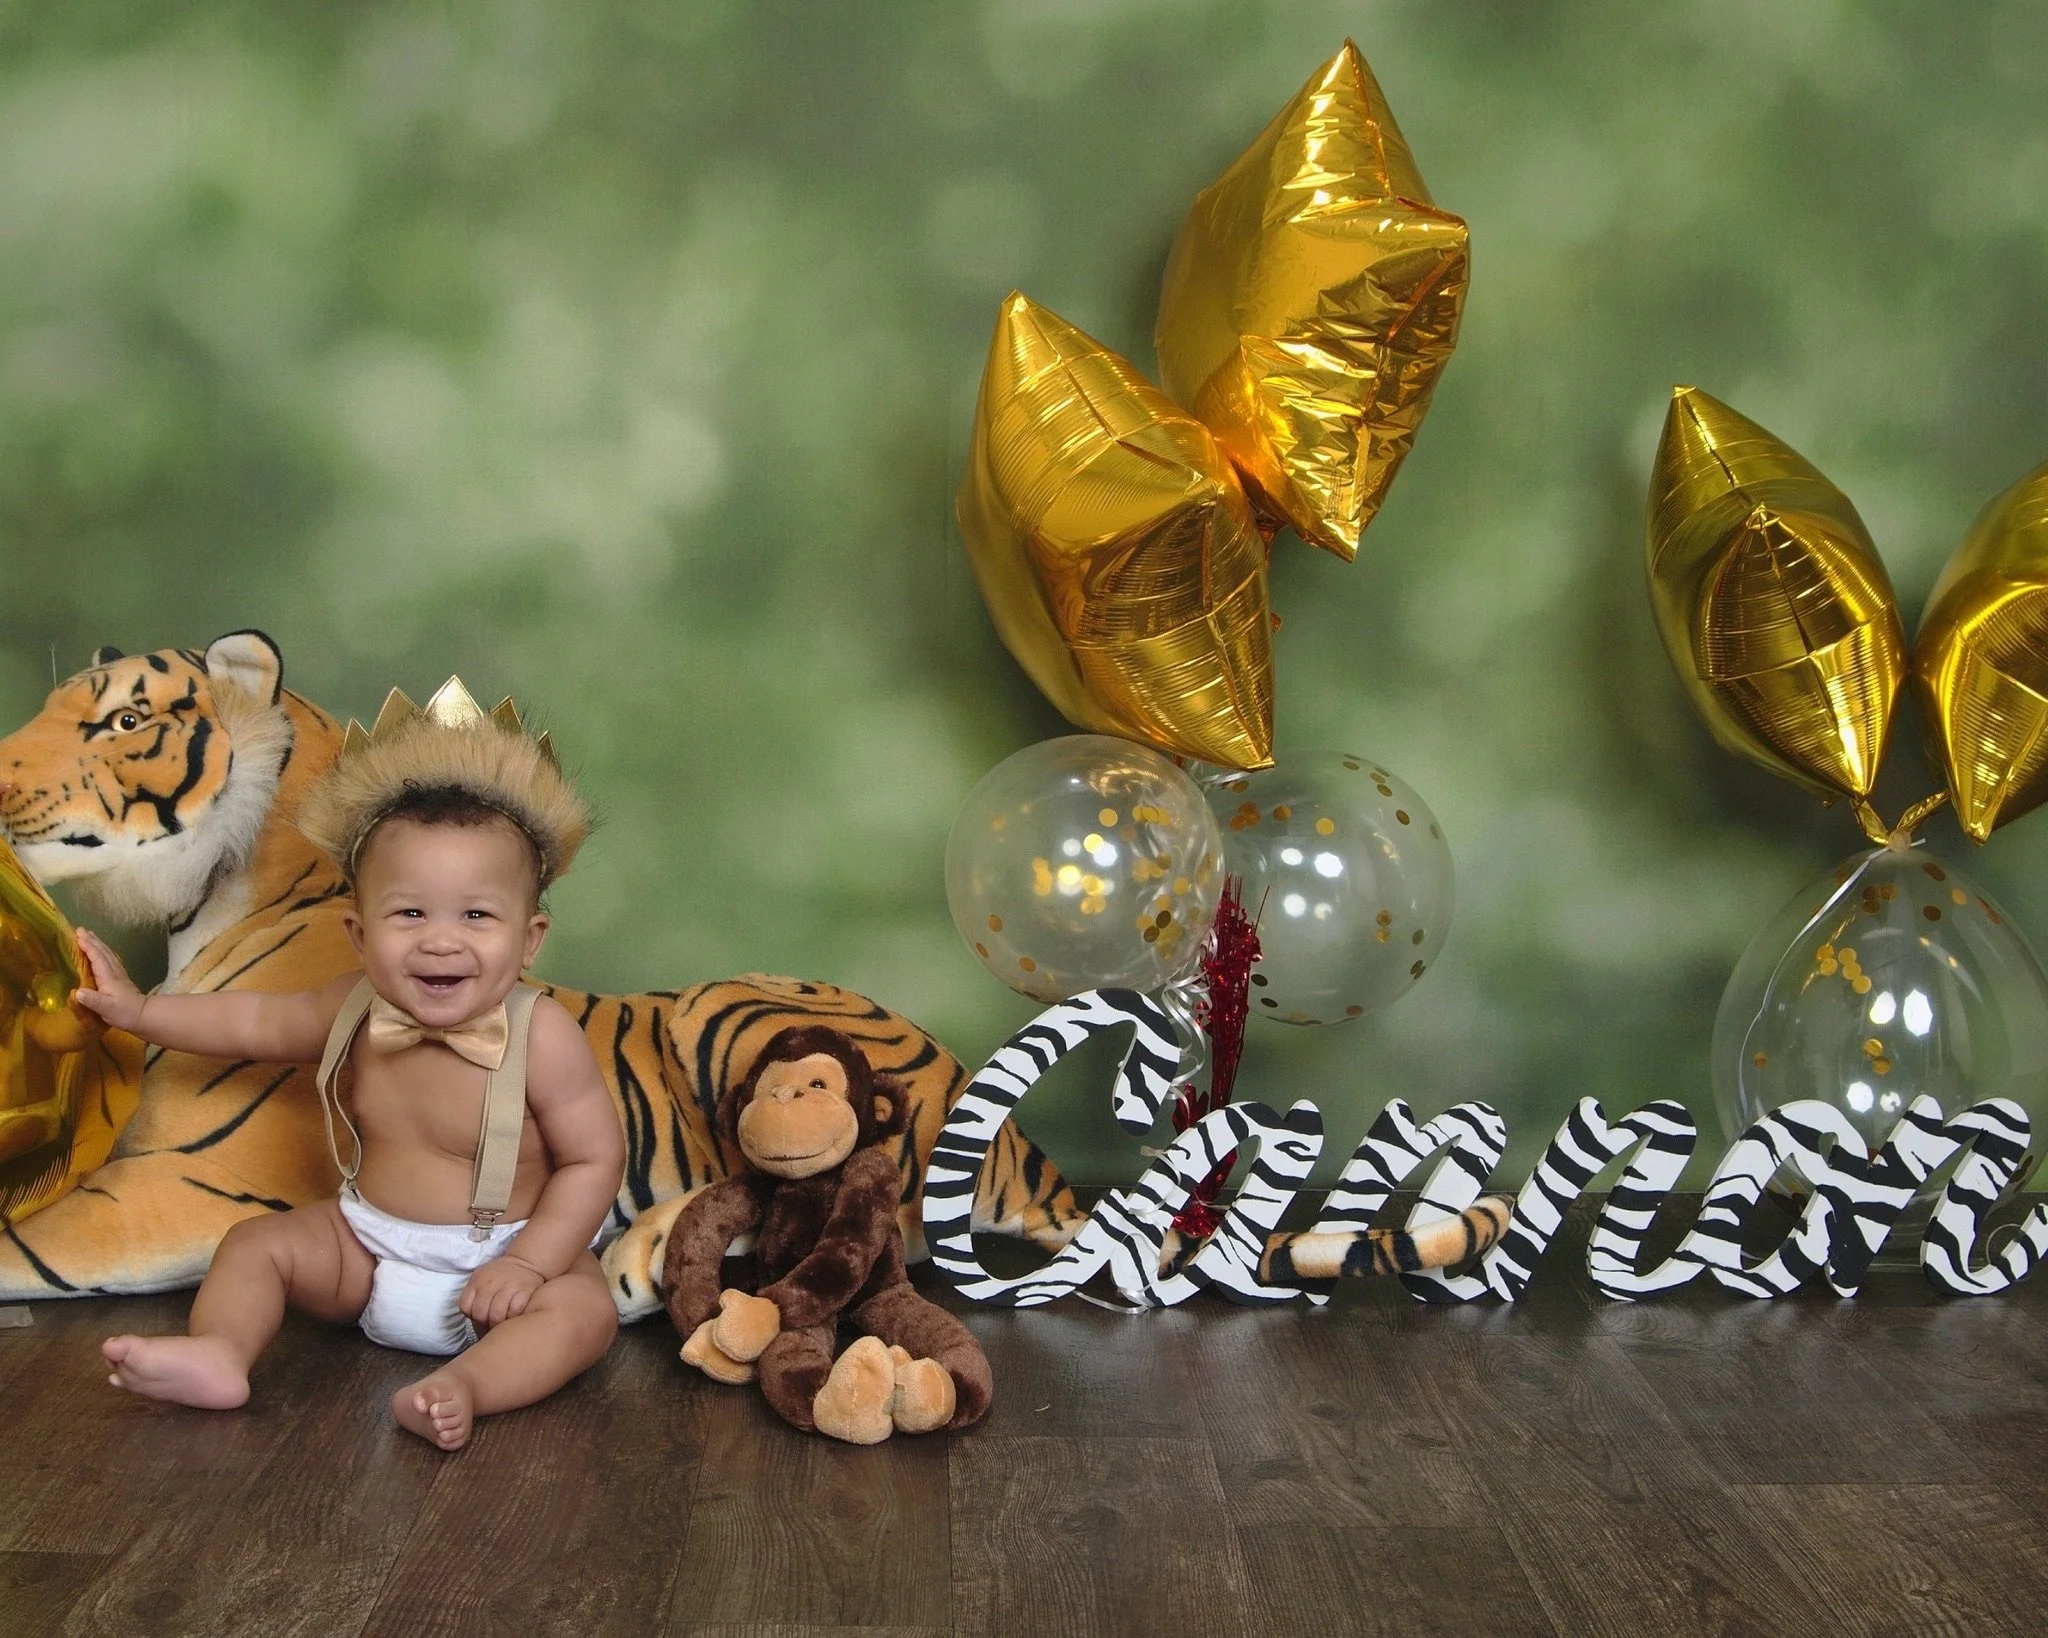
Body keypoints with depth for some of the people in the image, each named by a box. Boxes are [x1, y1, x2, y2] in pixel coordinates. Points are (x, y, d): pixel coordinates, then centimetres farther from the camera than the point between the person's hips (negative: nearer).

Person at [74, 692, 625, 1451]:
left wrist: (529, 1263, -27)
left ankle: (467, 1384, -45)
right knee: (256, 1243, -3)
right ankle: (218, 1355, -21)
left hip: (497, 1252, -5)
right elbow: (256, 1022, 11)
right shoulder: (356, 1010, -9)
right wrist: (140, 1010, 10)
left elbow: (594, 1159, -19)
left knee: (585, 1310, -29)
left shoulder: (543, 1039, -25)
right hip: (367, 1241, 5)